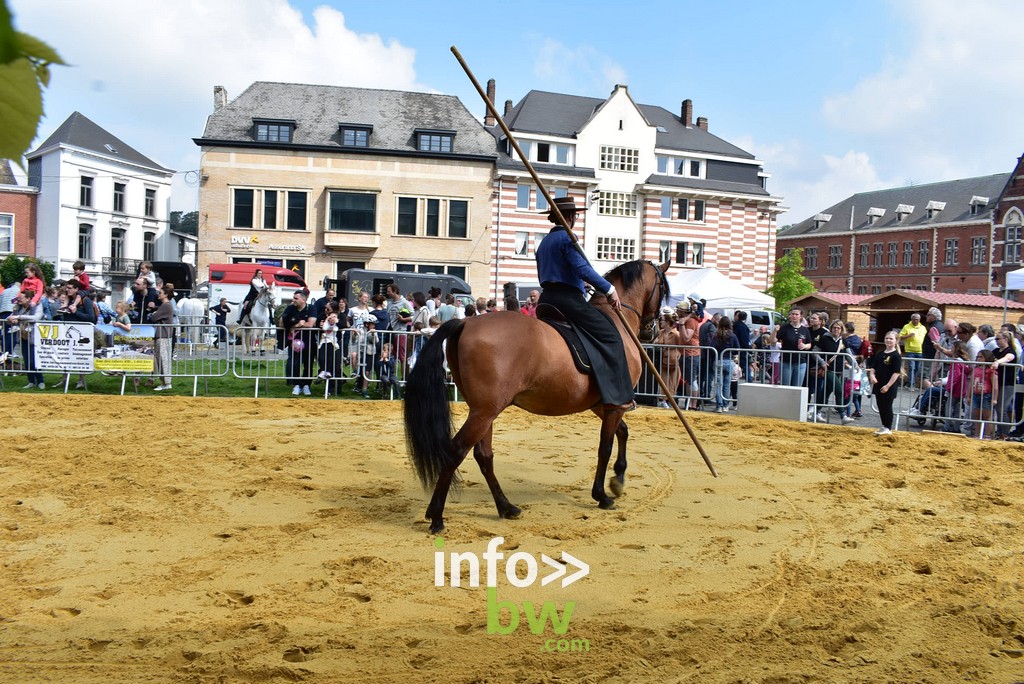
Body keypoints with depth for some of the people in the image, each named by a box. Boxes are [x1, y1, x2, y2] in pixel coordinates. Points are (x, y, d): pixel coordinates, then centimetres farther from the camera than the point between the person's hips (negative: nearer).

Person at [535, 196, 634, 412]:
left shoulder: (544, 242, 20)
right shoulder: (567, 237, -8)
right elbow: (583, 269, -20)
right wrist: (609, 289, -15)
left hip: (547, 299, 10)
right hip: (568, 298, -10)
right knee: (610, 337, -7)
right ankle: (617, 396, -14)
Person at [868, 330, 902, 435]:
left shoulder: (896, 355, -10)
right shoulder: (879, 353, 9)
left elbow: (896, 372, -14)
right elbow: (872, 367, 14)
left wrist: (888, 385, -18)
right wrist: (872, 375, -7)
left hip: (889, 386, -6)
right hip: (878, 385, 6)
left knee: (887, 407, 1)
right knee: (881, 407, 13)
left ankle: (888, 428, 12)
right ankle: (884, 426, 24)